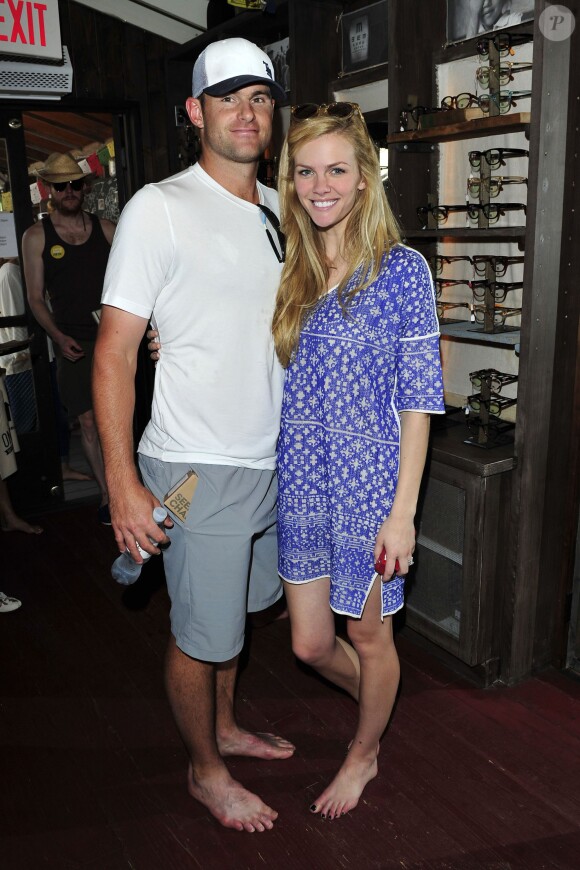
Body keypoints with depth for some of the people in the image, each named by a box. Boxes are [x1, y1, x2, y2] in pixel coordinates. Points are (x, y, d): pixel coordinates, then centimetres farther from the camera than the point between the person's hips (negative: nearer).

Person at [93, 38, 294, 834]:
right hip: (196, 468, -6)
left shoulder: (280, 212, 9)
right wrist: (124, 484, -19)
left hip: (270, 461, 7)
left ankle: (225, 728, 46)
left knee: (235, 609, 23)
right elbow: (115, 350, -14)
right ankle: (205, 770, 32)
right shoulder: (159, 209, -11)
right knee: (201, 632, 8)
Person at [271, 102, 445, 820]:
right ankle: (379, 706, 49)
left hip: (369, 487, -5)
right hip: (301, 486, 5)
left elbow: (418, 400, -10)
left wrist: (402, 512, -14)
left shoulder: (402, 269, -10)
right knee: (310, 643, 15)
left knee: (369, 634, 15)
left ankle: (364, 753, 44)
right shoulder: (288, 273, 5)